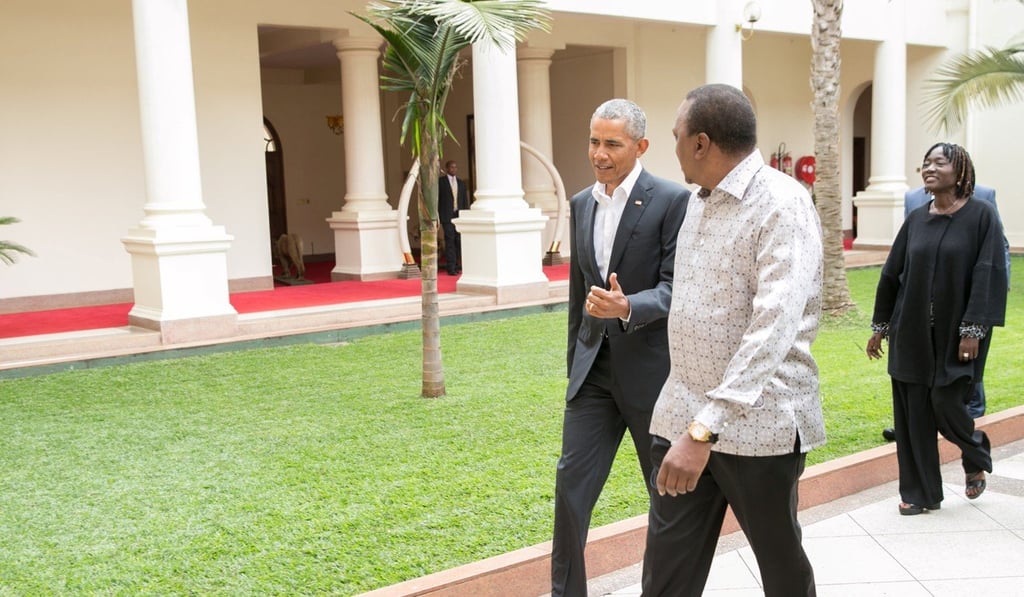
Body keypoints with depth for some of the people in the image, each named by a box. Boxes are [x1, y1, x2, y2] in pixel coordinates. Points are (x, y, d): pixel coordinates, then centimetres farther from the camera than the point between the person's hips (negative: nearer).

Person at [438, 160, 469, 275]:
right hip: (447, 216, -4)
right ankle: (451, 268, -7)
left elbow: (465, 200, 14)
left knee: (459, 241, 3)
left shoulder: (461, 183, 15)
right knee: (450, 241, -8)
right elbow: (437, 199, 0)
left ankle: (457, 266, 12)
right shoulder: (440, 181, 2)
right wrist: (437, 216, -6)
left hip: (459, 215, 4)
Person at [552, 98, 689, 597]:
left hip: (650, 368, -5)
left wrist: (627, 307, -34)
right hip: (594, 368, 5)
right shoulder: (580, 204, 9)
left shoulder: (672, 200, -10)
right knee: (571, 484, 1)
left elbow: (676, 288, -15)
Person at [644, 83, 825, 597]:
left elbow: (775, 326, -26)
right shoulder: (699, 201, 12)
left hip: (758, 422, -6)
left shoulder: (781, 204, -15)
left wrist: (705, 429, -33)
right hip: (684, 418, 7)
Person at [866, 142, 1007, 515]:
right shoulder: (916, 220, 7)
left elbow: (988, 273, -11)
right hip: (912, 333, 4)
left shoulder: (981, 215, -5)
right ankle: (920, 493, 16)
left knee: (945, 403, -3)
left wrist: (973, 330, -17)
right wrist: (880, 326, 12)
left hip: (955, 333, -4)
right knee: (912, 412, 4)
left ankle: (977, 459, 31)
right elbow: (891, 273, 11)